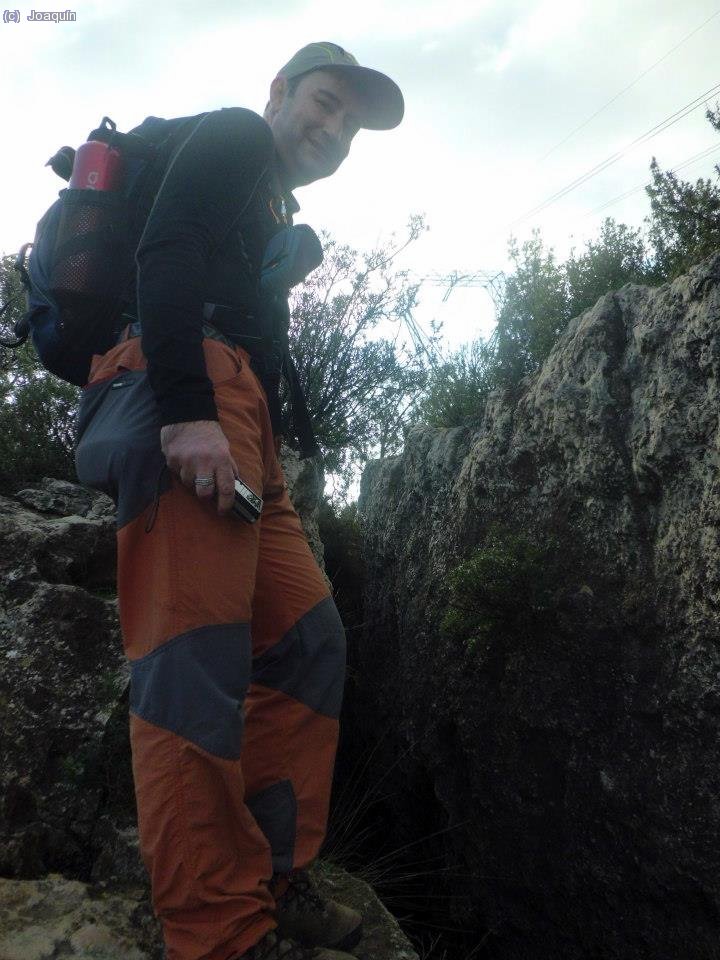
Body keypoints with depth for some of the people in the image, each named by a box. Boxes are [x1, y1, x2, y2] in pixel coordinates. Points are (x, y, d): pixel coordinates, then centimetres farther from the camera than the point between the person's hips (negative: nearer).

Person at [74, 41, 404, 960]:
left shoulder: (273, 212, 37)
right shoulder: (234, 135, 12)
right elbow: (166, 250, -9)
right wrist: (187, 408, -23)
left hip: (241, 429, 10)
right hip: (191, 387, -10)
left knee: (308, 643, 4)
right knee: (200, 657, -15)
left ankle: (271, 883, 12)